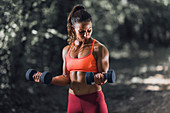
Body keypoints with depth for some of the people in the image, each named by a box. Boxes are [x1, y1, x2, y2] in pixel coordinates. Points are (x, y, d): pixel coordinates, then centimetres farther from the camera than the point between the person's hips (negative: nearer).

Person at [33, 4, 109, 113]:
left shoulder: (99, 49, -5)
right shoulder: (67, 50, 10)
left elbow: (104, 75, -6)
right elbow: (66, 78, 12)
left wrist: (100, 78, -28)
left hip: (94, 101, -4)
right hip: (73, 101, 4)